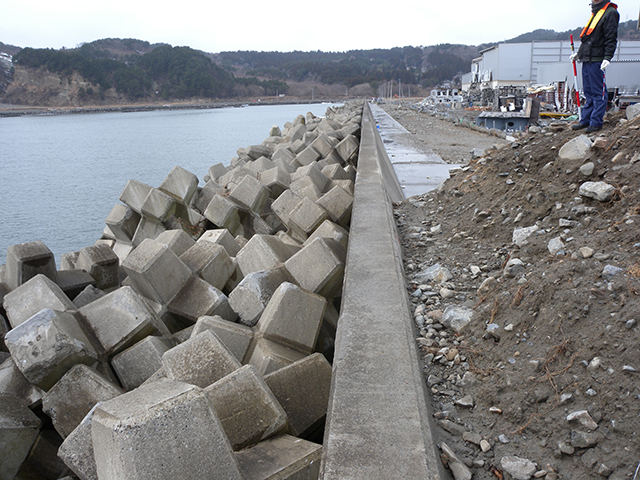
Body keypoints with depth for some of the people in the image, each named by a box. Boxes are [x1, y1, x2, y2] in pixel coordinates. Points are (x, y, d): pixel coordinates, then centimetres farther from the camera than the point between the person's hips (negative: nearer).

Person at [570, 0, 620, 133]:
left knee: (598, 93, -3)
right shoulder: (595, 12, 19)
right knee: (588, 92, 13)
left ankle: (596, 122, 0)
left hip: (597, 61, -9)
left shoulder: (610, 12, -8)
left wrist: (607, 58, -21)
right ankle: (585, 120, 19)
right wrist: (579, 53, 26)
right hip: (587, 59, 9)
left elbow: (611, 39, -14)